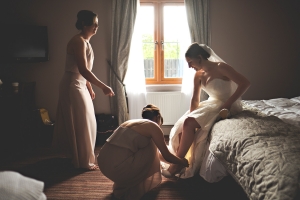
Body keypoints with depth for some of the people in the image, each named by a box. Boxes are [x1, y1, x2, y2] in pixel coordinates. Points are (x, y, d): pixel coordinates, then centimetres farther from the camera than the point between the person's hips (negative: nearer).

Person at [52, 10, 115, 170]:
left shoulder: (85, 41, 13)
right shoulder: (78, 41, -18)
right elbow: (83, 70, -27)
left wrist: (90, 88, 20)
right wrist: (103, 86, -27)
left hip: (79, 85, 10)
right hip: (72, 86, -10)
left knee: (85, 122, 17)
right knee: (80, 124, -2)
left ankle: (83, 158, 32)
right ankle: (84, 162, 11)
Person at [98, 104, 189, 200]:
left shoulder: (132, 121, 22)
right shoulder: (153, 126, -2)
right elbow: (166, 156, 6)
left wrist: (173, 160, 43)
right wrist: (182, 162, 25)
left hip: (102, 163, 9)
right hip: (118, 168, -8)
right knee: (150, 149, 9)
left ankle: (123, 183, 26)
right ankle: (134, 188, 14)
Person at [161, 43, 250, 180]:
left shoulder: (221, 67, -17)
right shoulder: (198, 75, 3)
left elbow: (245, 83, -22)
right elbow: (195, 99, 3)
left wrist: (228, 104, -24)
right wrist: (191, 116, -11)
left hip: (226, 106, -8)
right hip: (212, 103, 8)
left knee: (189, 124, -25)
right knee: (183, 125, -13)